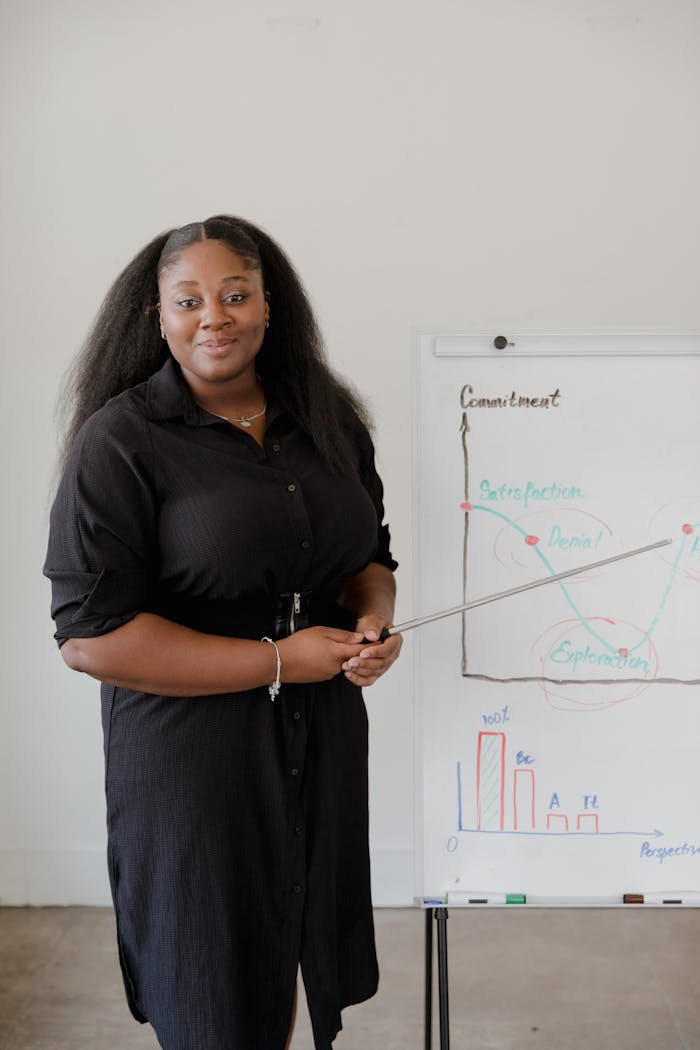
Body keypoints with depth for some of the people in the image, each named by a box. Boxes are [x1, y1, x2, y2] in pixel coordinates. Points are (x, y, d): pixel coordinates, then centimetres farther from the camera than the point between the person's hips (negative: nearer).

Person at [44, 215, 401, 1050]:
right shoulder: (119, 441, -13)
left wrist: (375, 619, -8)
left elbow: (371, 552, 16)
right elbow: (89, 635, -18)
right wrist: (279, 661, -18)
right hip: (193, 754, -5)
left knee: (301, 957, 19)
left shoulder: (327, 416, 5)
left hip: (321, 744, 5)